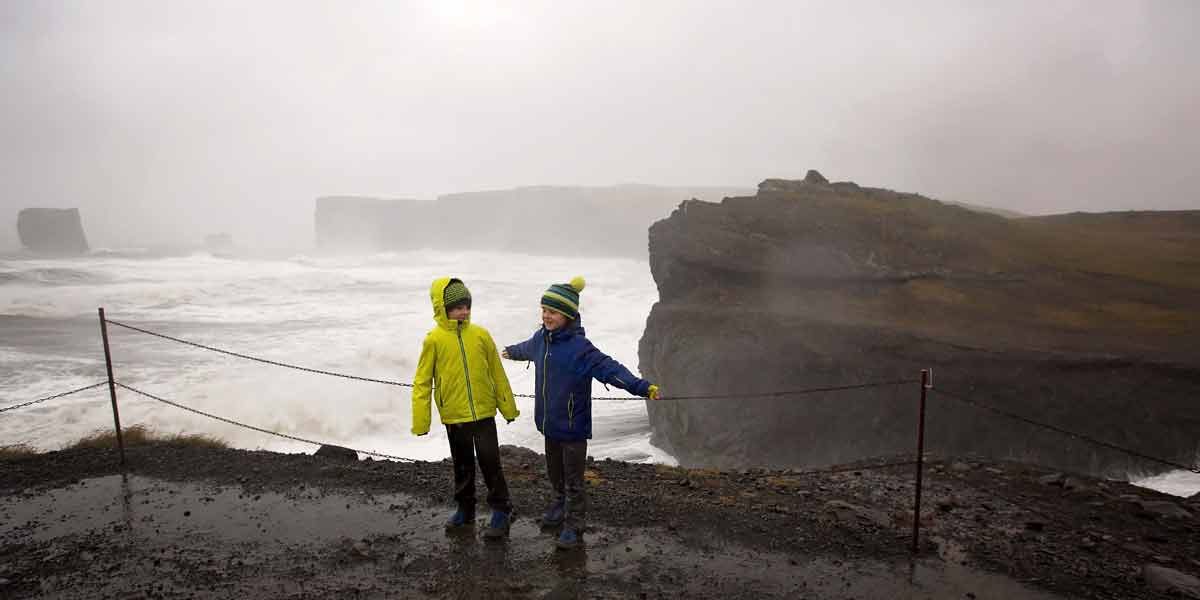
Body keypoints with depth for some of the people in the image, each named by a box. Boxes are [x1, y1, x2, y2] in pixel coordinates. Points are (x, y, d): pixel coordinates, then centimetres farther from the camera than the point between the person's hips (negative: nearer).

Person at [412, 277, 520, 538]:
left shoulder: (480, 335, -4)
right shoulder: (434, 339, -8)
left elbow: (497, 373, 4)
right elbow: (422, 381, -3)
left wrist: (508, 407, 7)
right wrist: (420, 420, -6)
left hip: (484, 412, 0)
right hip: (454, 416, 0)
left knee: (490, 463, 1)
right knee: (463, 465, 16)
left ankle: (501, 512, 17)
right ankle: (465, 509, 34)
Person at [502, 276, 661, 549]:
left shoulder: (579, 347, -24)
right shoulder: (541, 339, 0)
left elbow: (609, 368, -34)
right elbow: (527, 349, 25)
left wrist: (641, 386, -48)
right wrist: (510, 351, 46)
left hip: (572, 426, -7)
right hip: (549, 423, 7)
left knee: (573, 480, 7)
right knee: (554, 473, 25)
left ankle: (574, 526, 25)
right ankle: (560, 505, 49)